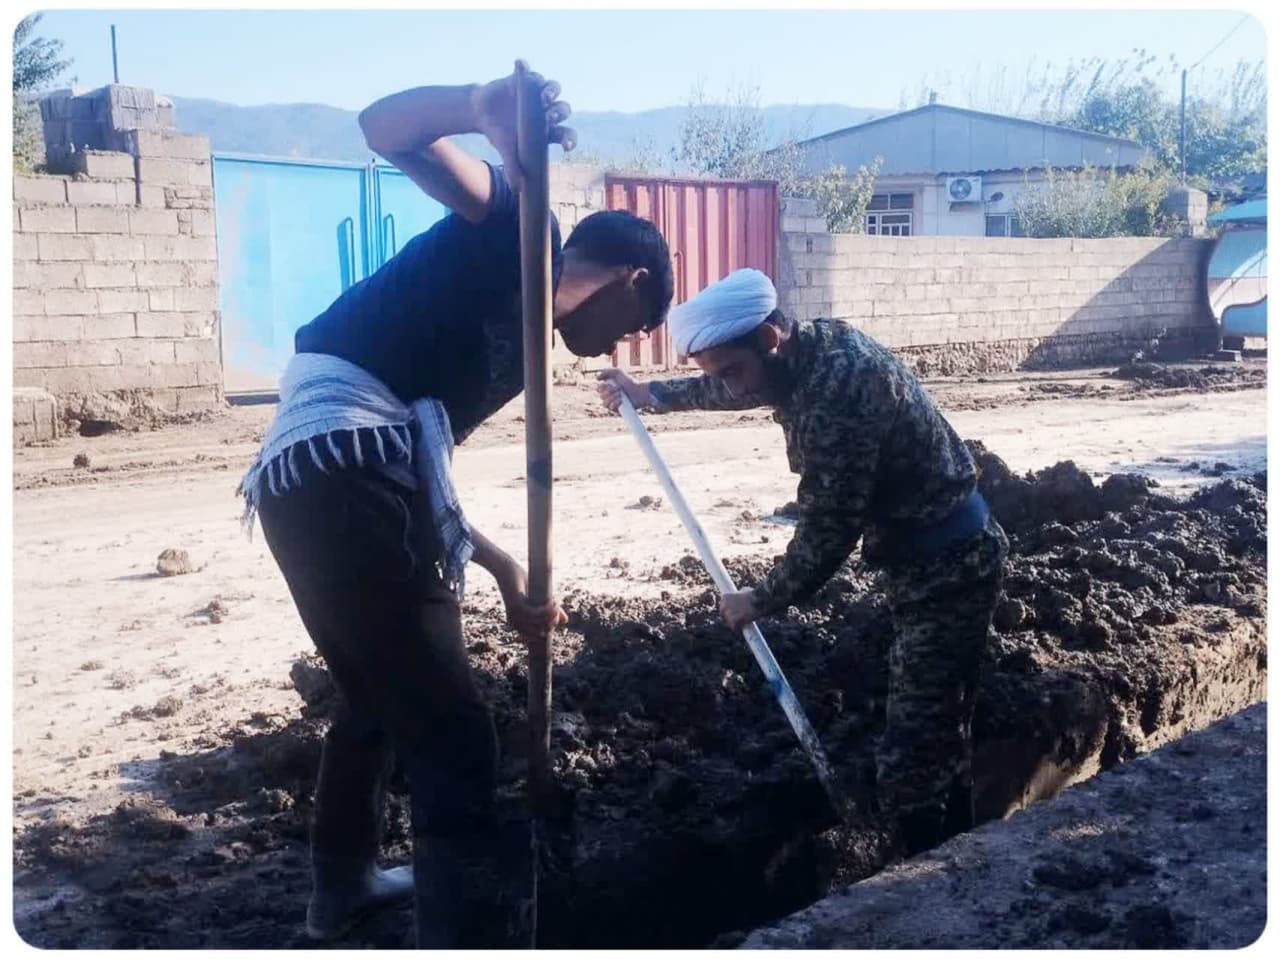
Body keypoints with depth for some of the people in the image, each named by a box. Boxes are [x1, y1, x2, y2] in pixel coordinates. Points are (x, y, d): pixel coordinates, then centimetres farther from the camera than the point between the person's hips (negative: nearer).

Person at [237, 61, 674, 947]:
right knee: (454, 740, -5)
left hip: (300, 479, 10)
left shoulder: (518, 342, 27)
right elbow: (386, 129, -10)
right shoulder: (522, 239, 4)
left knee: (381, 696, 30)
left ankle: (343, 885, 49)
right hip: (348, 464, -10)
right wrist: (484, 109, -30)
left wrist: (503, 571, 25)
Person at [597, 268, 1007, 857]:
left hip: (947, 565, -10)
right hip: (937, 555, 10)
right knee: (938, 736, 20)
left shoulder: (835, 392, -29)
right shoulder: (816, 346, 2)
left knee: (909, 769, -9)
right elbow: (740, 390, 26)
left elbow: (828, 533, -23)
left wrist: (761, 601, -8)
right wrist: (652, 395, 31)